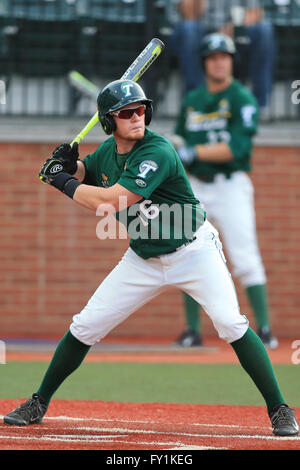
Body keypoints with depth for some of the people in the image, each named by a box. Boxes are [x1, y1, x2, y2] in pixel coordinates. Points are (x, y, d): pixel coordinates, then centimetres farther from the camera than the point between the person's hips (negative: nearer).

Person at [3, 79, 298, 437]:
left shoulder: (158, 153, -26)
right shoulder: (108, 151, -3)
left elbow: (110, 202, -32)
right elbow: (85, 172, 20)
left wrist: (62, 181, -20)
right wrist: (67, 164, -5)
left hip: (193, 251, -6)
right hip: (143, 259, 6)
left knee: (230, 323, -22)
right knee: (85, 326, 2)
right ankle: (38, 404, 18)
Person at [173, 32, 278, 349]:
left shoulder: (242, 100, -6)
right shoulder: (192, 100, 12)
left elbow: (237, 147, -18)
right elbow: (181, 143, 19)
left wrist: (196, 152, -23)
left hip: (231, 186, -6)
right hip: (196, 187, 6)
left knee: (245, 260, -12)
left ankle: (264, 329, -11)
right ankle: (192, 330, 12)